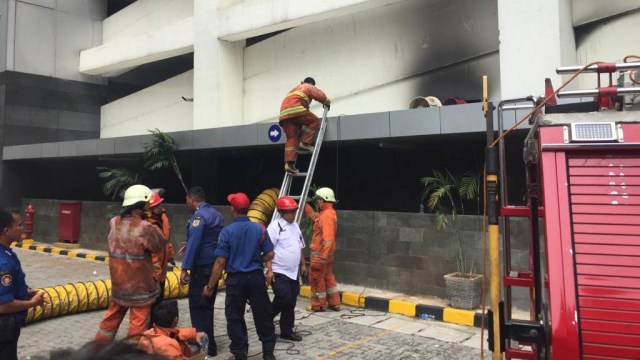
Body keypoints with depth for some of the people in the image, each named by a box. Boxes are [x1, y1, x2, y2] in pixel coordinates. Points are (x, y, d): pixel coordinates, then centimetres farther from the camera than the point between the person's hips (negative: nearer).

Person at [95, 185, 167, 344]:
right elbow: (160, 244, -8)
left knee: (113, 316, 23)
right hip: (139, 284, -7)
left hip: (118, 281, 7)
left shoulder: (114, 222, -2)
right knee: (138, 321, 5)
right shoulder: (145, 227, -21)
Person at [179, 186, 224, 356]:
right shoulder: (216, 214, 14)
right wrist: (189, 246, 26)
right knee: (207, 304, 17)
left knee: (197, 306, -1)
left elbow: (194, 243, -21)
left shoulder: (199, 215, -13)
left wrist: (185, 268, -22)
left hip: (202, 267, -9)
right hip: (214, 265, 9)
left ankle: (205, 346, 4)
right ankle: (207, 341, 27)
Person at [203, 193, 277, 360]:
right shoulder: (259, 228, -4)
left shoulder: (227, 231, -11)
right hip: (256, 277, 3)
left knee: (235, 317, 11)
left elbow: (220, 262, -12)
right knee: (262, 315, 13)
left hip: (235, 279, -2)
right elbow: (270, 254, 0)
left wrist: (210, 286, -4)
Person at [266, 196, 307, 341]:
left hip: (293, 272, 8)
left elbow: (300, 246, 20)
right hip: (279, 272, -7)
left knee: (291, 302, 10)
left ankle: (287, 331, 22)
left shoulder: (295, 226, 11)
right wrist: (269, 270, -21)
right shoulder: (275, 227, -14)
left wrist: (303, 264, 19)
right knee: (284, 298, -13)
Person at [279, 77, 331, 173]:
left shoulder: (295, 89, 41)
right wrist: (327, 102, 30)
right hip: (295, 109, -6)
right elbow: (320, 95, 10)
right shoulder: (309, 87, 20)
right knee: (315, 121, 11)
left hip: (284, 113, 7)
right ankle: (305, 143, -3)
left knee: (291, 138, 2)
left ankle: (289, 163, -12)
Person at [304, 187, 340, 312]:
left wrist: (323, 256, -30)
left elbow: (328, 237, -27)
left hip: (320, 253, -10)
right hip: (326, 253, 10)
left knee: (316, 278, 2)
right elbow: (312, 215, 31)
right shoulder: (326, 213, 12)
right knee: (328, 277, 16)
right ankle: (334, 303, 23)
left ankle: (318, 305, 13)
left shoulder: (327, 215, -21)